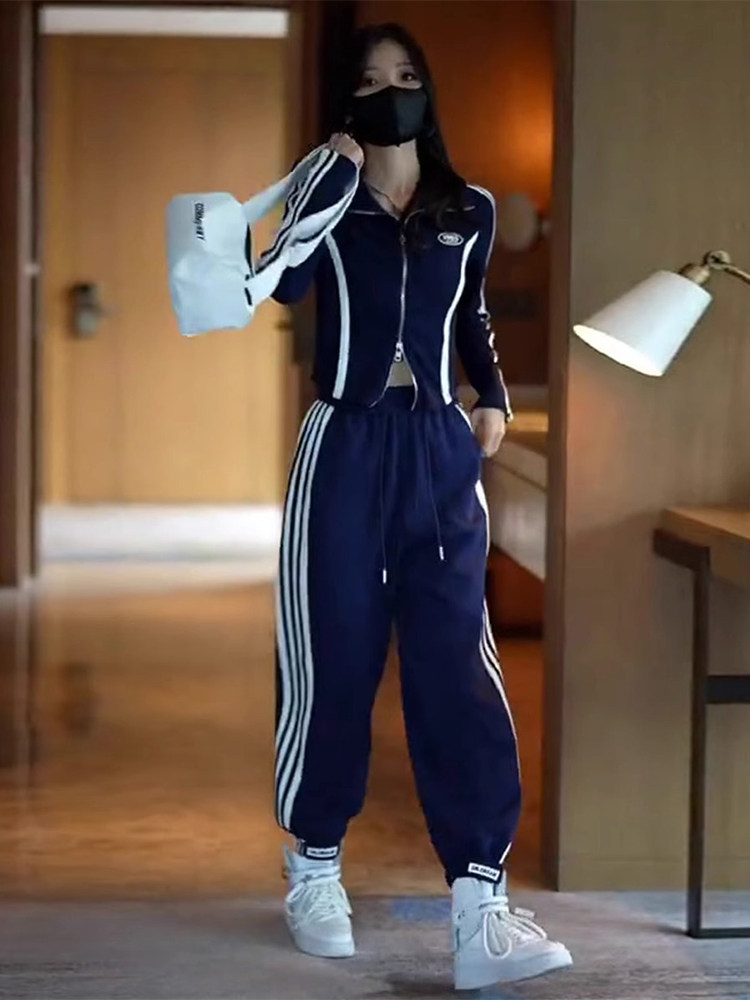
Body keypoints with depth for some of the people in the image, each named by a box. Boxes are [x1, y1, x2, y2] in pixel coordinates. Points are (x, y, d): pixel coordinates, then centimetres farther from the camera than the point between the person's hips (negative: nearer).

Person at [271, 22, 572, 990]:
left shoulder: (469, 212, 9)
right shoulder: (327, 199, 2)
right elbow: (287, 283, -20)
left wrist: (494, 397, 9)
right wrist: (341, 165, -15)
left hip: (440, 449, 2)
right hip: (346, 448, -2)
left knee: (460, 670, -7)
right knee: (334, 665, 4)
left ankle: (480, 910, -10)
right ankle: (314, 872, 24)